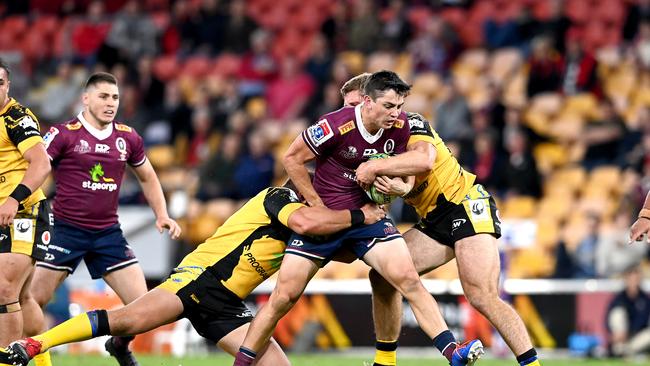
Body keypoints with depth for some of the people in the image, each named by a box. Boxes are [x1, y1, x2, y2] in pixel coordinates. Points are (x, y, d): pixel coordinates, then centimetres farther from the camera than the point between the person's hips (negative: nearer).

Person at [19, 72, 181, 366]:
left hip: (108, 233, 4)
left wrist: (162, 215, 11)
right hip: (66, 230, -3)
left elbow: (147, 178, 21)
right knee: (32, 299, -10)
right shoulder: (64, 134, -9)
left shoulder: (128, 138, 6)